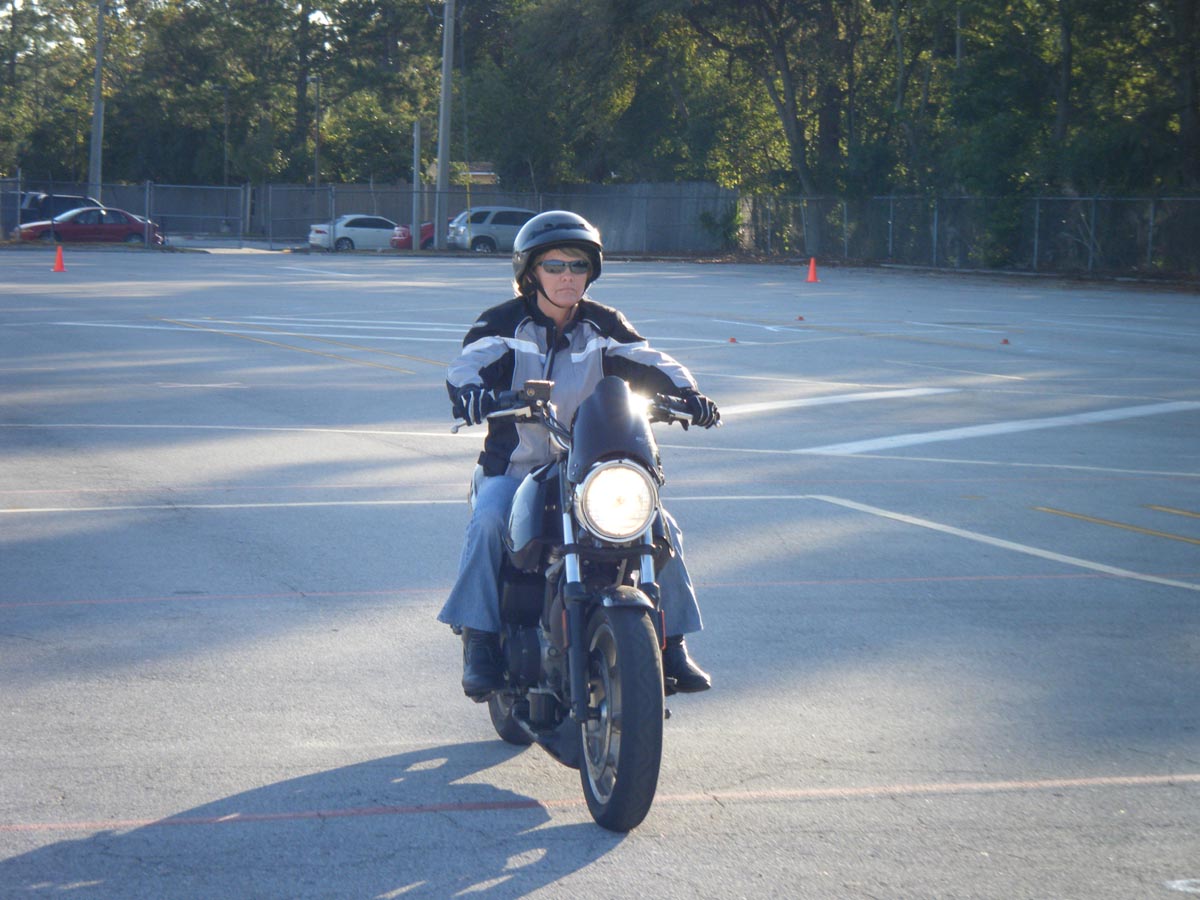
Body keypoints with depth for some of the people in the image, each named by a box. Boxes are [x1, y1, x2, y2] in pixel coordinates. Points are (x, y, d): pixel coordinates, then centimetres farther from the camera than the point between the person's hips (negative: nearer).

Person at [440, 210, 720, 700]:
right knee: (488, 522, -33)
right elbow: (470, 362, -17)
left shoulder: (602, 326, 8)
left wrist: (686, 393, -23)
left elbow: (647, 362, -3)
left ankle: (670, 642, 0)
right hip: (514, 468, -3)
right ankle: (480, 644, -25)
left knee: (661, 527, -14)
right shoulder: (504, 323, -1)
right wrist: (470, 391, -42)